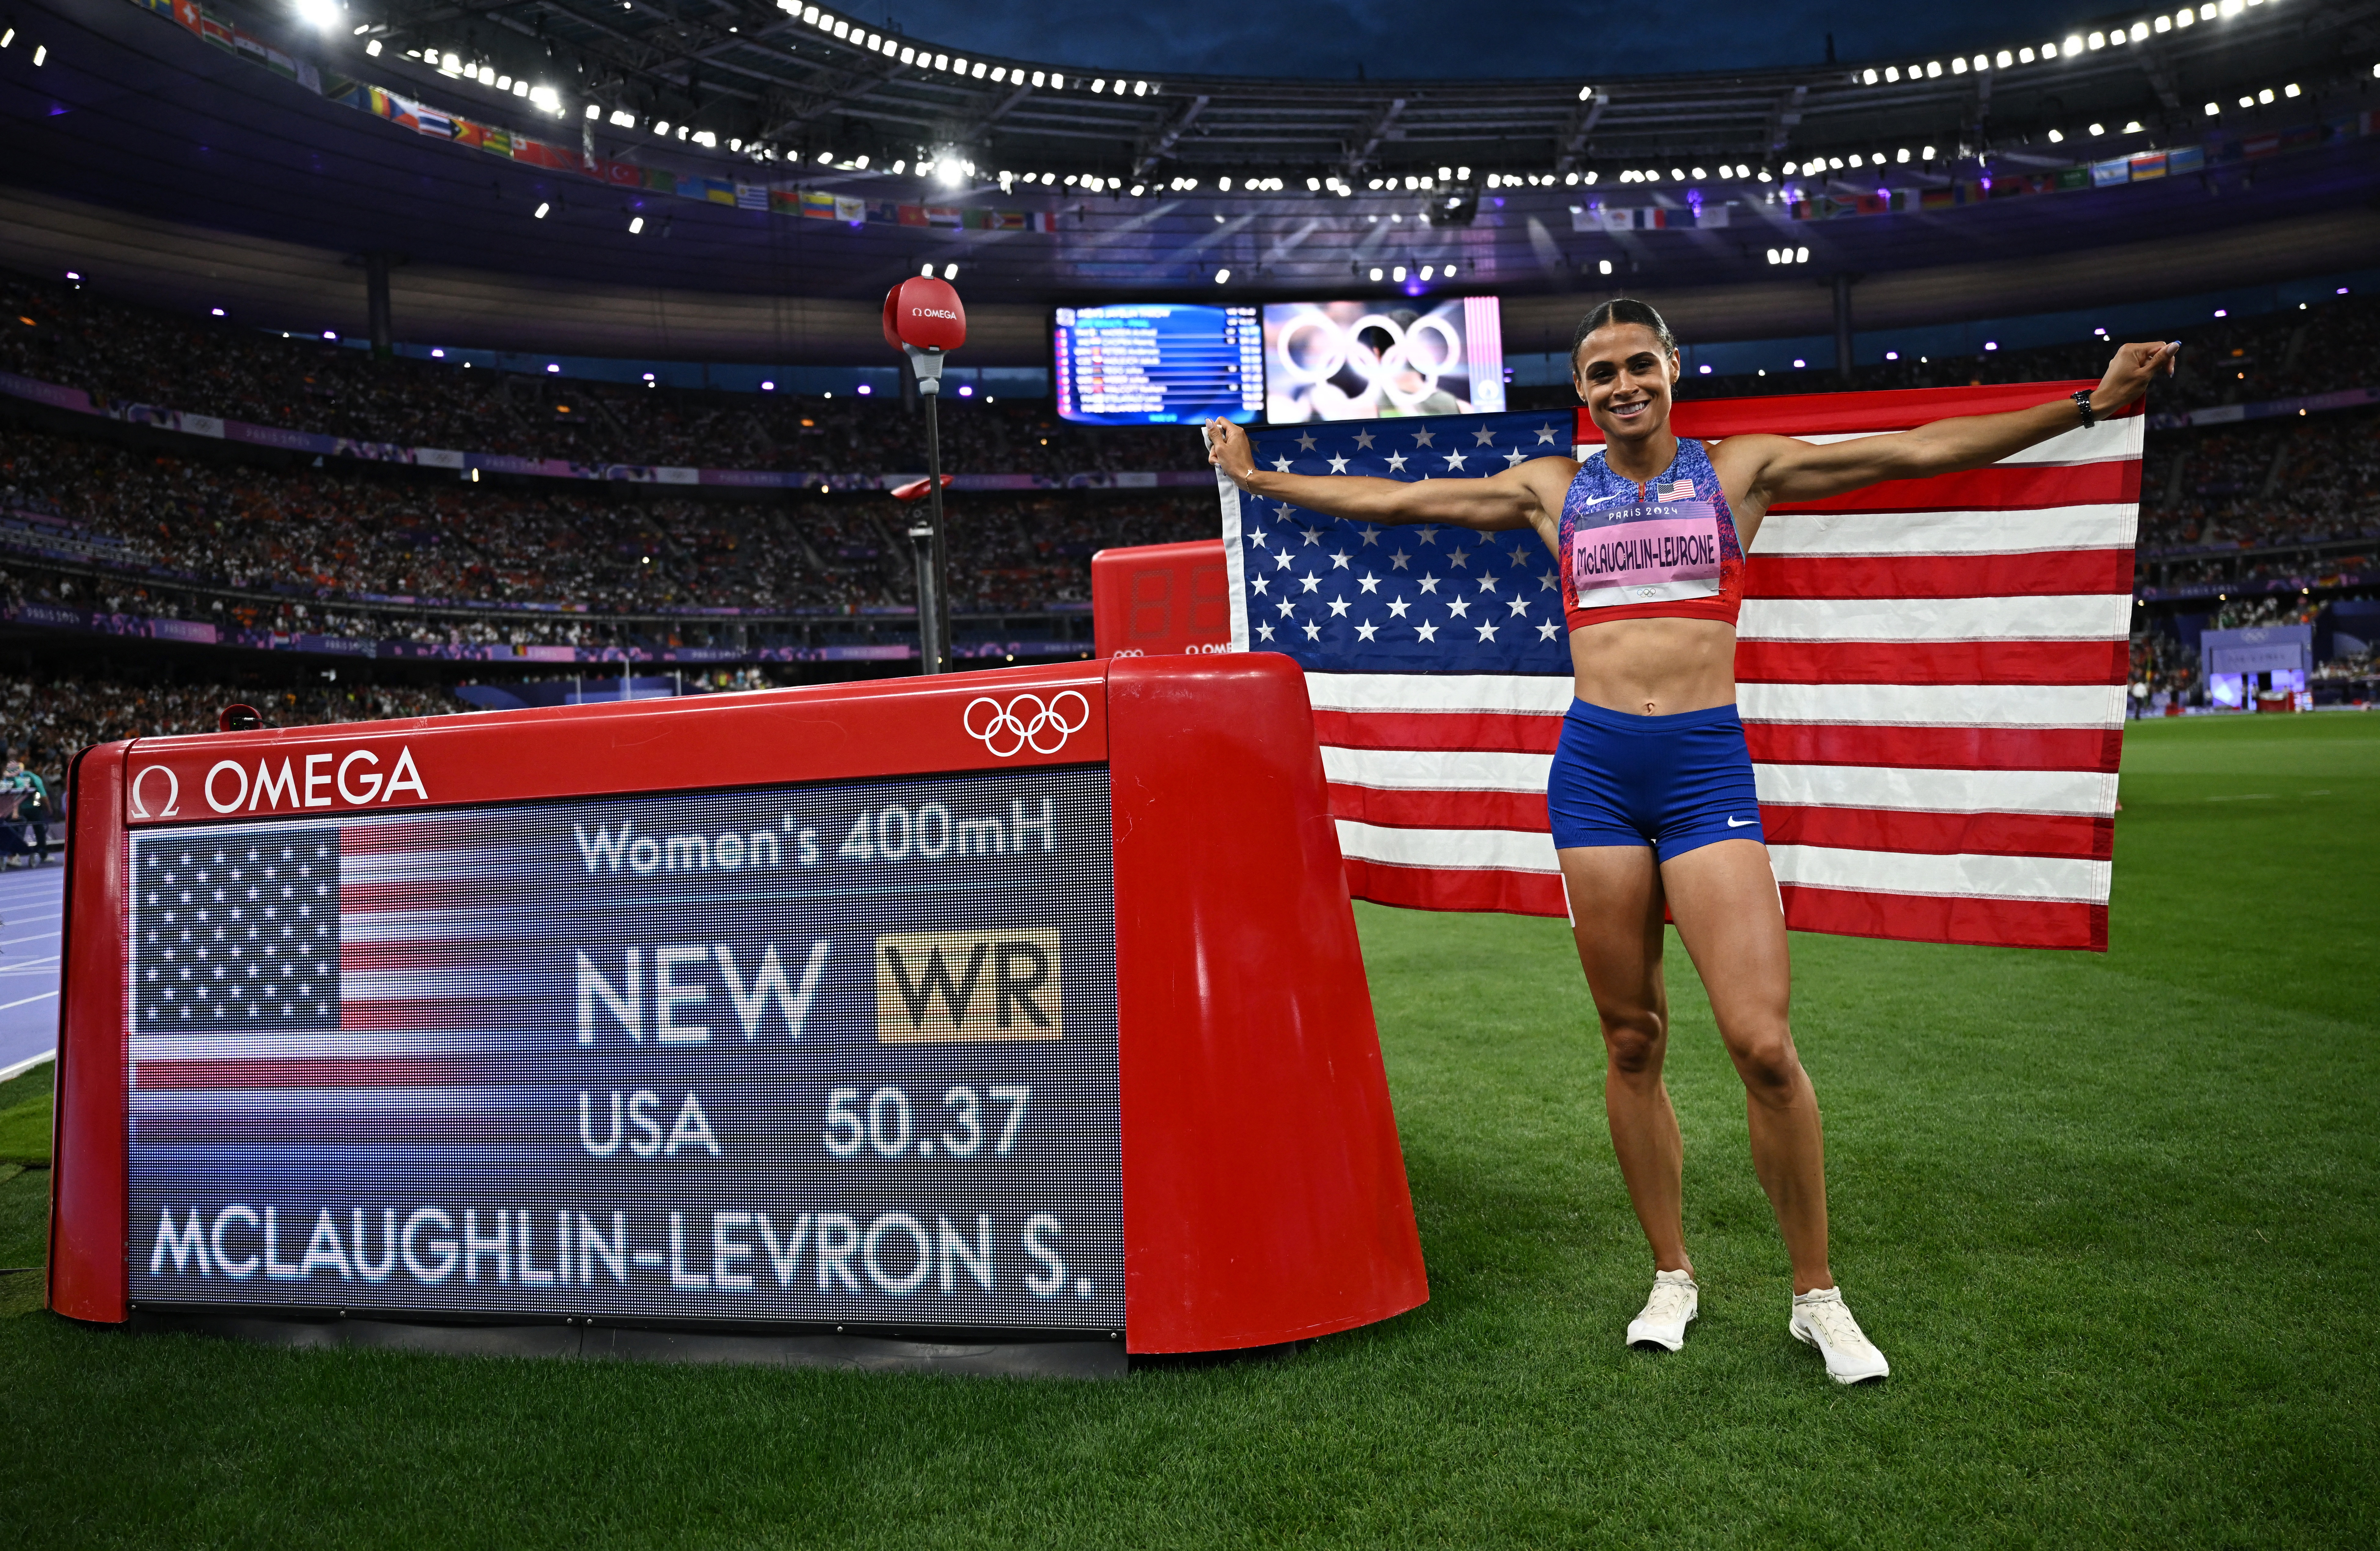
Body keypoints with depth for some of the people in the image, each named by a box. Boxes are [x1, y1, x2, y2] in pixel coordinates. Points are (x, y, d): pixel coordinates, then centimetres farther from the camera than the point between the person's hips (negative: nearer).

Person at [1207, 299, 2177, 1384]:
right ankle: (1672, 1278, 22)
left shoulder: (1741, 470, 9)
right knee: (1632, 1041, 6)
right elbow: (1393, 500, 18)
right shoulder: (1552, 490, 13)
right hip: (1594, 769, 2)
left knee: (1763, 1044, -9)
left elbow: (1923, 452, 5)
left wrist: (2088, 405, -1)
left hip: (1707, 766, -2)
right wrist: (1260, 479, 20)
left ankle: (1817, 1295, 10)